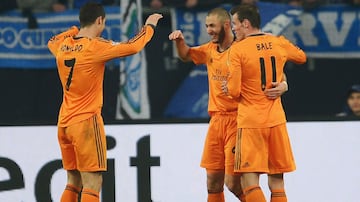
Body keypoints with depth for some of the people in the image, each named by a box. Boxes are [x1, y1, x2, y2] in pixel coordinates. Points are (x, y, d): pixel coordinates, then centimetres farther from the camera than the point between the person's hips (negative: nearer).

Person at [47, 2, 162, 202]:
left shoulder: (62, 45, 6)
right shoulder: (95, 47, -14)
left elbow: (51, 41, 31)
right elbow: (132, 47, -15)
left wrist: (75, 30, 35)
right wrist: (149, 26, 1)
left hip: (64, 123, 8)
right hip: (87, 122, -8)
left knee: (73, 183, 15)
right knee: (92, 184, -9)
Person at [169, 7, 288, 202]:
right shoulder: (210, 50, 12)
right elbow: (186, 55, 28)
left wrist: (282, 85, -35)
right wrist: (179, 41, 7)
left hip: (237, 120, -7)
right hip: (216, 120, 7)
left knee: (233, 182, -10)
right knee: (213, 182, 8)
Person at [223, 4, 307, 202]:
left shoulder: (237, 49, -9)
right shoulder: (279, 43, 6)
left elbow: (234, 91, -13)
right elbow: (302, 57, 28)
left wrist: (229, 88, 10)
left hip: (250, 122, -5)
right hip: (276, 120, 5)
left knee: (249, 182, -6)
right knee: (277, 182, 8)